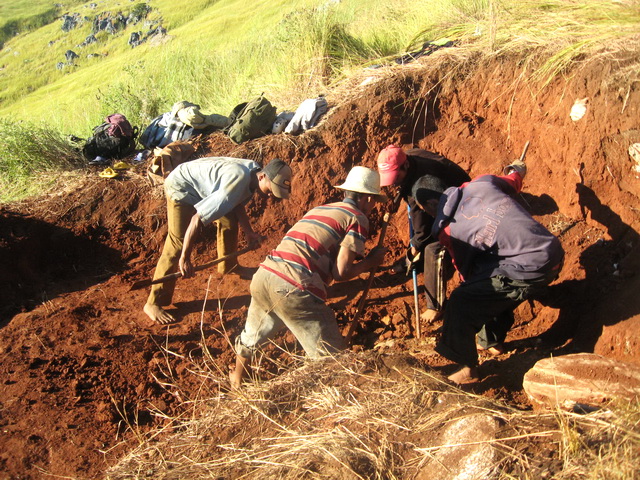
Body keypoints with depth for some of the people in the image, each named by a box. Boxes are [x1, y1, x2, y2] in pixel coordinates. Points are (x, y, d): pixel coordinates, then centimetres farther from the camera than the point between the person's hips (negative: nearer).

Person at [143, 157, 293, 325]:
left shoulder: (255, 171, -10)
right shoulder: (237, 183, -37)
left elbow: (237, 203, 9)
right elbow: (198, 218, -37)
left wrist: (249, 232, 1)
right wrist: (185, 258, -31)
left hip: (203, 184, 9)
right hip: (181, 187, -9)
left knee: (230, 220, 16)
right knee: (178, 244, -15)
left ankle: (228, 266, 41)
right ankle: (153, 304, -9)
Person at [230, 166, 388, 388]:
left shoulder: (318, 209, 24)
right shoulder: (358, 218, 4)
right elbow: (341, 272, -4)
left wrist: (356, 254, 32)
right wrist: (369, 262, 13)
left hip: (263, 276, 8)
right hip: (295, 290, -8)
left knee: (252, 335, 34)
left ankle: (237, 380, 56)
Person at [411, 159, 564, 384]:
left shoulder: (448, 231, -7)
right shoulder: (482, 183, 5)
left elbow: (466, 271, 4)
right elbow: (514, 182, 24)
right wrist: (516, 169, 47)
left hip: (530, 268, -8)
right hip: (554, 251, 9)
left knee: (462, 302, -3)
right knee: (495, 290, 30)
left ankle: (467, 369, 8)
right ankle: (491, 340, 50)